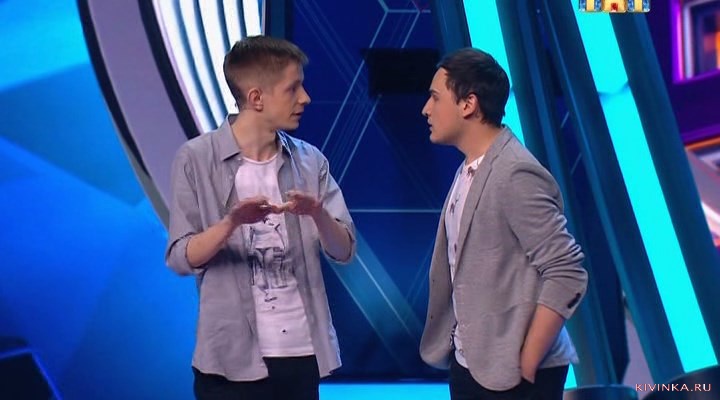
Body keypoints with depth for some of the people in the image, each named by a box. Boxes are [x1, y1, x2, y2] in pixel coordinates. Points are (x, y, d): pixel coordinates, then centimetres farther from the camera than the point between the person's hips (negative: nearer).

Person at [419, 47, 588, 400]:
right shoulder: (468, 171, 8)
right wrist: (456, 348, 10)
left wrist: (525, 364, -17)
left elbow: (567, 274, -20)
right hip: (468, 365, 8)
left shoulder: (516, 174, -18)